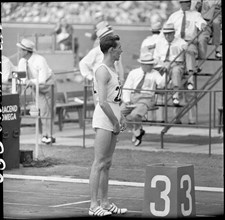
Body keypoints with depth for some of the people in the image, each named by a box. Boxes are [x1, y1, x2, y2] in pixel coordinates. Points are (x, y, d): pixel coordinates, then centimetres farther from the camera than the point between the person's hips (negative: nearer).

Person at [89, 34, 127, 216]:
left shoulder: (113, 69, 18)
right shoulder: (102, 71, -13)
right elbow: (103, 102, -20)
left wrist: (121, 118, 17)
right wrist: (115, 121, -15)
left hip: (113, 119, 10)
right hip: (103, 119, -10)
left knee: (107, 163, 12)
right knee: (99, 163, -9)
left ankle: (105, 203, 17)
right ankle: (94, 205, -8)